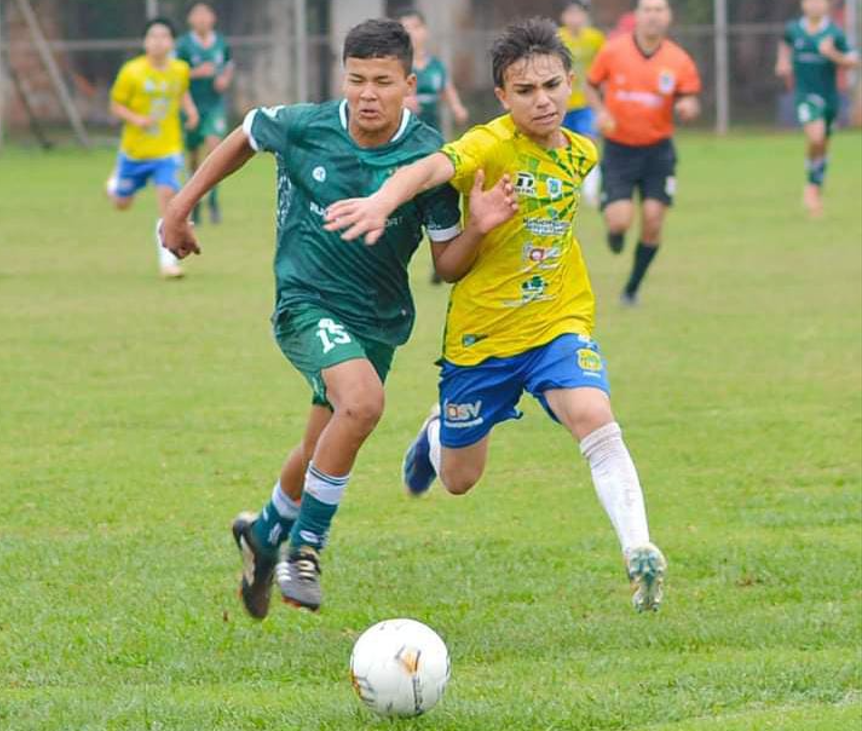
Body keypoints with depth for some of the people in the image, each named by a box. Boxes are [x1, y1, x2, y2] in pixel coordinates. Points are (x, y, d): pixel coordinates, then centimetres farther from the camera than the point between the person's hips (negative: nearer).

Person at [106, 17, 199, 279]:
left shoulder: (180, 70, -3)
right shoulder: (132, 72, -14)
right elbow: (116, 105, -6)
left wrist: (190, 109, -2)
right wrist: (136, 119, -24)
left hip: (168, 149, 0)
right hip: (134, 149, 0)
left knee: (167, 194, -20)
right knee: (122, 203, 14)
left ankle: (168, 260, -13)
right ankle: (115, 181, 54)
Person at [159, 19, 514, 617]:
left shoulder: (428, 157, -13)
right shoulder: (303, 129, -13)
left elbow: (448, 260, -7)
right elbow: (244, 138, 9)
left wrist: (478, 227, -27)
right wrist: (181, 207, 11)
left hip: (380, 319, 3)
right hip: (307, 301, -3)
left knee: (324, 450, 16)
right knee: (363, 402, -30)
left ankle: (266, 534, 48)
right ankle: (304, 550, -15)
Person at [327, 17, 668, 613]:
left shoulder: (581, 155, 2)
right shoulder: (491, 146, -18)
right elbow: (434, 167, -41)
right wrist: (383, 201, -60)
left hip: (558, 324, 2)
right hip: (481, 333, -2)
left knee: (593, 416, -28)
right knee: (458, 480, 15)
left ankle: (639, 553, -29)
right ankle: (438, 430, 52)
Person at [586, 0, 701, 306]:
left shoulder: (679, 61, -5)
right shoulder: (613, 51, -6)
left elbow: (690, 103, 1)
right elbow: (592, 86, 8)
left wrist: (688, 108, -24)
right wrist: (600, 112, -11)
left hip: (658, 151, 1)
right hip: (619, 149, -1)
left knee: (653, 220, -7)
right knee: (620, 220, -15)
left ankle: (632, 289, 12)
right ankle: (614, 230, 26)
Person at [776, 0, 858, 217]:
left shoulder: (834, 33, -5)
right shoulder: (793, 29, 1)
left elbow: (852, 61, -6)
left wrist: (833, 54, -22)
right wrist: (783, 62, 13)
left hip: (829, 95, 1)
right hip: (805, 94, -1)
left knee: (822, 146, 11)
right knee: (816, 137, -23)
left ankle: (816, 188, 29)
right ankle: (812, 185, -4)